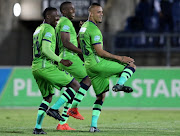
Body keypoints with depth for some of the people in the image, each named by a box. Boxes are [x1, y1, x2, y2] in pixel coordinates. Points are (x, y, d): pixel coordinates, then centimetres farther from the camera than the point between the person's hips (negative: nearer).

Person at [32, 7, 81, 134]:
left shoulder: (39, 29, 21)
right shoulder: (49, 29, -9)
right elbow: (45, 49, -20)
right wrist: (61, 60, -19)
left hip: (35, 67, 10)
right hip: (45, 66, -10)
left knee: (47, 98, 18)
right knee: (75, 85, -7)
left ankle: (38, 127, 11)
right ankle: (55, 109, -13)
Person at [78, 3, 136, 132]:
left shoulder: (83, 27, 17)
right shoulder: (93, 29, -13)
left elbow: (80, 47, 27)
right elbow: (99, 52, -17)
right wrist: (119, 58, -16)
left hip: (89, 66, 9)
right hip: (97, 63, -9)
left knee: (101, 96, 14)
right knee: (131, 65, -6)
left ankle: (93, 125, 6)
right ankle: (120, 84, -29)